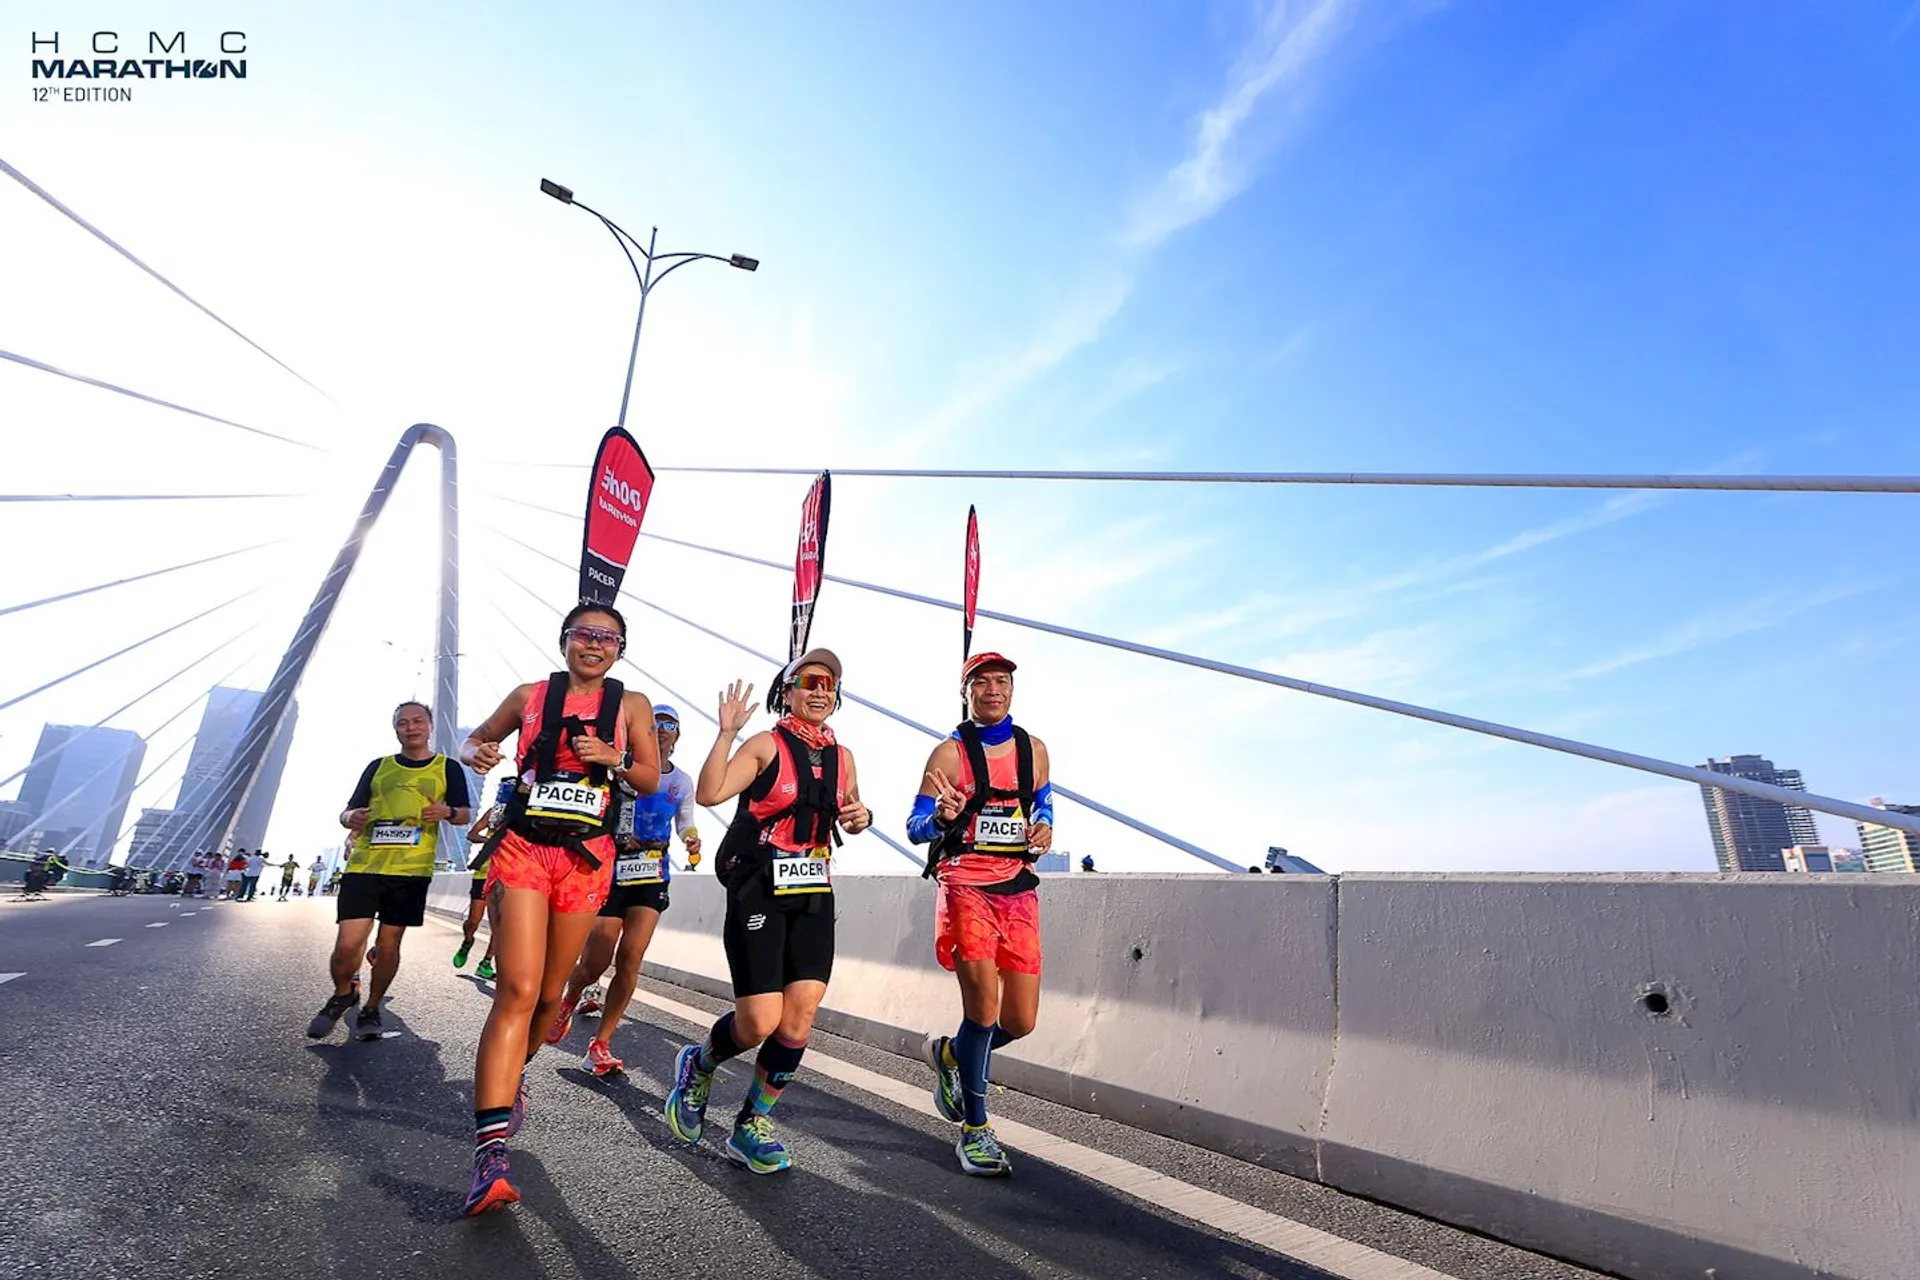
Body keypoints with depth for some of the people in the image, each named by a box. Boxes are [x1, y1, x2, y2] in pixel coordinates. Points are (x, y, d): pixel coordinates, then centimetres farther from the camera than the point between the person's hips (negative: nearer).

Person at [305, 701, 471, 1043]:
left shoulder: (447, 768, 9)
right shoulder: (378, 767, 14)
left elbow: (464, 813, 8)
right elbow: (348, 811, 15)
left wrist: (447, 812, -15)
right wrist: (351, 817, -9)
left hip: (412, 869, -1)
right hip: (364, 865, 1)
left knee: (389, 944, 5)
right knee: (347, 944, -7)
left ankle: (371, 1009, 24)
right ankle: (342, 995, 22)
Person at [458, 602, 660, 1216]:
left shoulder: (631, 704, 5)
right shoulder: (529, 695, 6)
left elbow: (652, 781, 7)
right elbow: (477, 737, 21)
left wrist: (615, 759, -12)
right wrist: (475, 753, -2)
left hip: (586, 858, 1)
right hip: (522, 848, -1)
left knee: (550, 994, 13)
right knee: (517, 990, -15)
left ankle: (510, 1079, 42)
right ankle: (491, 1152, -14)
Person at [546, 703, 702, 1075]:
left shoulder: (682, 782, 8)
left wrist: (693, 841, -1)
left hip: (652, 876, 3)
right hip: (611, 869, -2)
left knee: (630, 960, -7)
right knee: (595, 962, -2)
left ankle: (600, 1047, 8)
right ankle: (568, 1003, 35)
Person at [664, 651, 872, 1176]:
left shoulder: (842, 756, 10)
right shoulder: (766, 745, -7)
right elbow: (709, 794, -19)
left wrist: (861, 818, 1)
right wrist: (726, 732, -26)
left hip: (814, 897, 5)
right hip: (759, 894, -5)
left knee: (799, 1019, -1)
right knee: (759, 1023, -4)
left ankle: (751, 1127, 21)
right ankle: (697, 1065, 30)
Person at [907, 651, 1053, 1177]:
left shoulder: (1034, 749, 10)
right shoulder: (950, 752, -3)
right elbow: (915, 829, -3)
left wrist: (1044, 829, 2)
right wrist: (942, 817, -25)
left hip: (1019, 889, 4)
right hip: (966, 887, -4)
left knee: (1021, 1022, 4)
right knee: (984, 1009, -11)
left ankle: (950, 1054, 35)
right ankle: (975, 1130, 11)